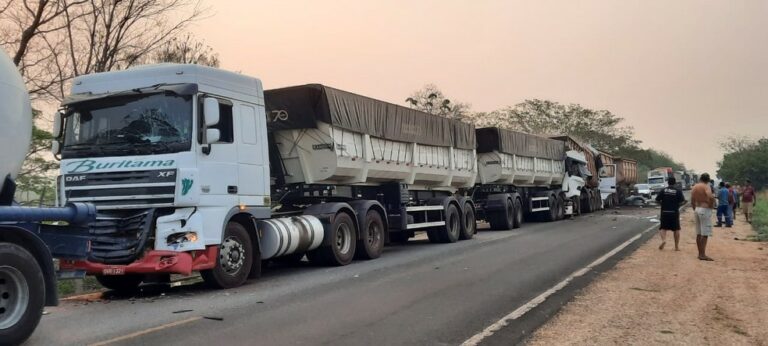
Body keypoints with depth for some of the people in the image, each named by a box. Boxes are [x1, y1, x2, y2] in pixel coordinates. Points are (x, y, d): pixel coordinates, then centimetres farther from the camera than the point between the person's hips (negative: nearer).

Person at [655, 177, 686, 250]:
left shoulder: (663, 190, 0)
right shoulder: (678, 191, -4)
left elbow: (657, 200, -1)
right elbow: (682, 201, -9)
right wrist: (677, 204, 11)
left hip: (664, 212, 0)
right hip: (674, 212, 0)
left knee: (663, 228, 8)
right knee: (676, 229, 11)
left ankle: (664, 239, -20)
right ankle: (677, 246, 13)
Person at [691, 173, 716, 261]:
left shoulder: (694, 187, 10)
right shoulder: (706, 187, -11)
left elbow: (692, 202, 12)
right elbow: (711, 197, -29)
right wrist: (711, 205, -13)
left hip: (697, 209, 7)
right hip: (705, 210, -7)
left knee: (699, 233, 12)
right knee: (705, 234, -6)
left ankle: (700, 253, 17)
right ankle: (703, 255, -9)